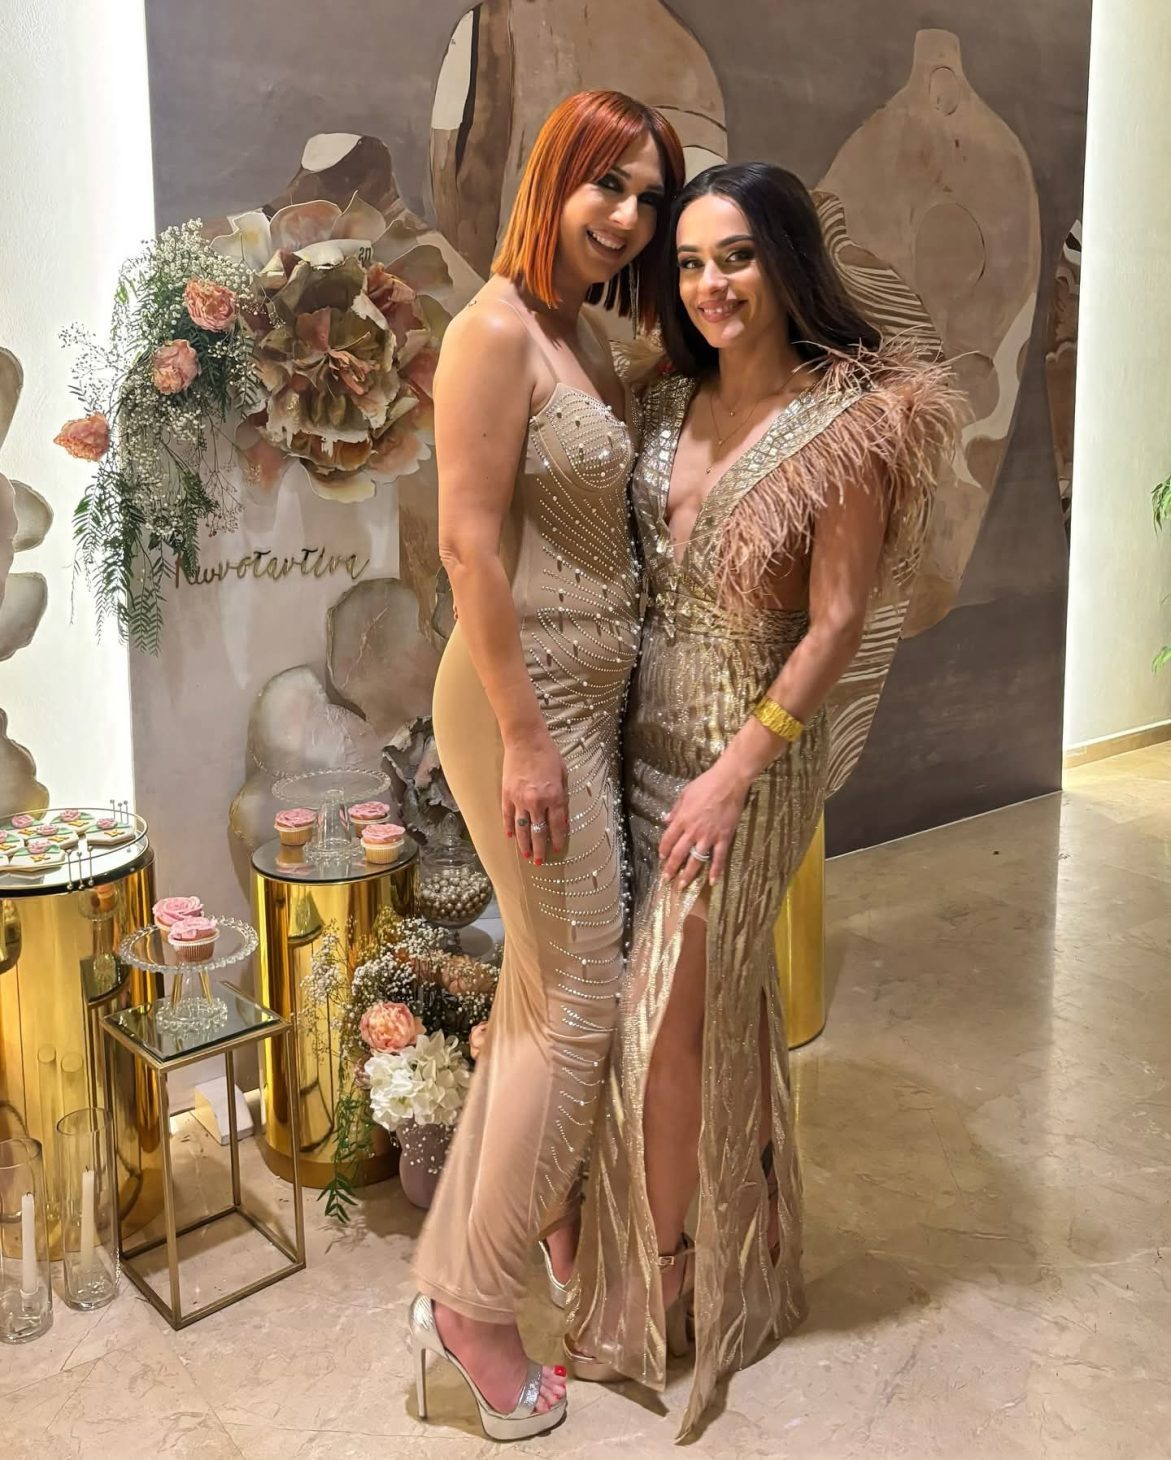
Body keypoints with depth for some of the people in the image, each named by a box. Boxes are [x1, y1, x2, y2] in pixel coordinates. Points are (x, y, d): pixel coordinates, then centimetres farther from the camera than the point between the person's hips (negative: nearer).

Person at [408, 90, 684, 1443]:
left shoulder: (586, 335, 14)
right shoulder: (498, 329, -13)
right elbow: (468, 540, -19)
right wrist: (523, 736, -21)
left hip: (589, 698, 9)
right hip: (525, 700, -9)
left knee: (542, 984, 18)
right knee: (578, 999, -2)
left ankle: (546, 1206, 37)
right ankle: (471, 1307, 13)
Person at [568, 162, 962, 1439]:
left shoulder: (850, 420, -13)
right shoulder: (671, 403, 6)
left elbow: (834, 623, -14)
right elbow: (638, 574, 10)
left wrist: (731, 777, -18)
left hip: (748, 747, -6)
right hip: (646, 732, 6)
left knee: (670, 1015, 0)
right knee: (719, 999, 17)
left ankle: (655, 1286, 23)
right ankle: (742, 1246, 39)